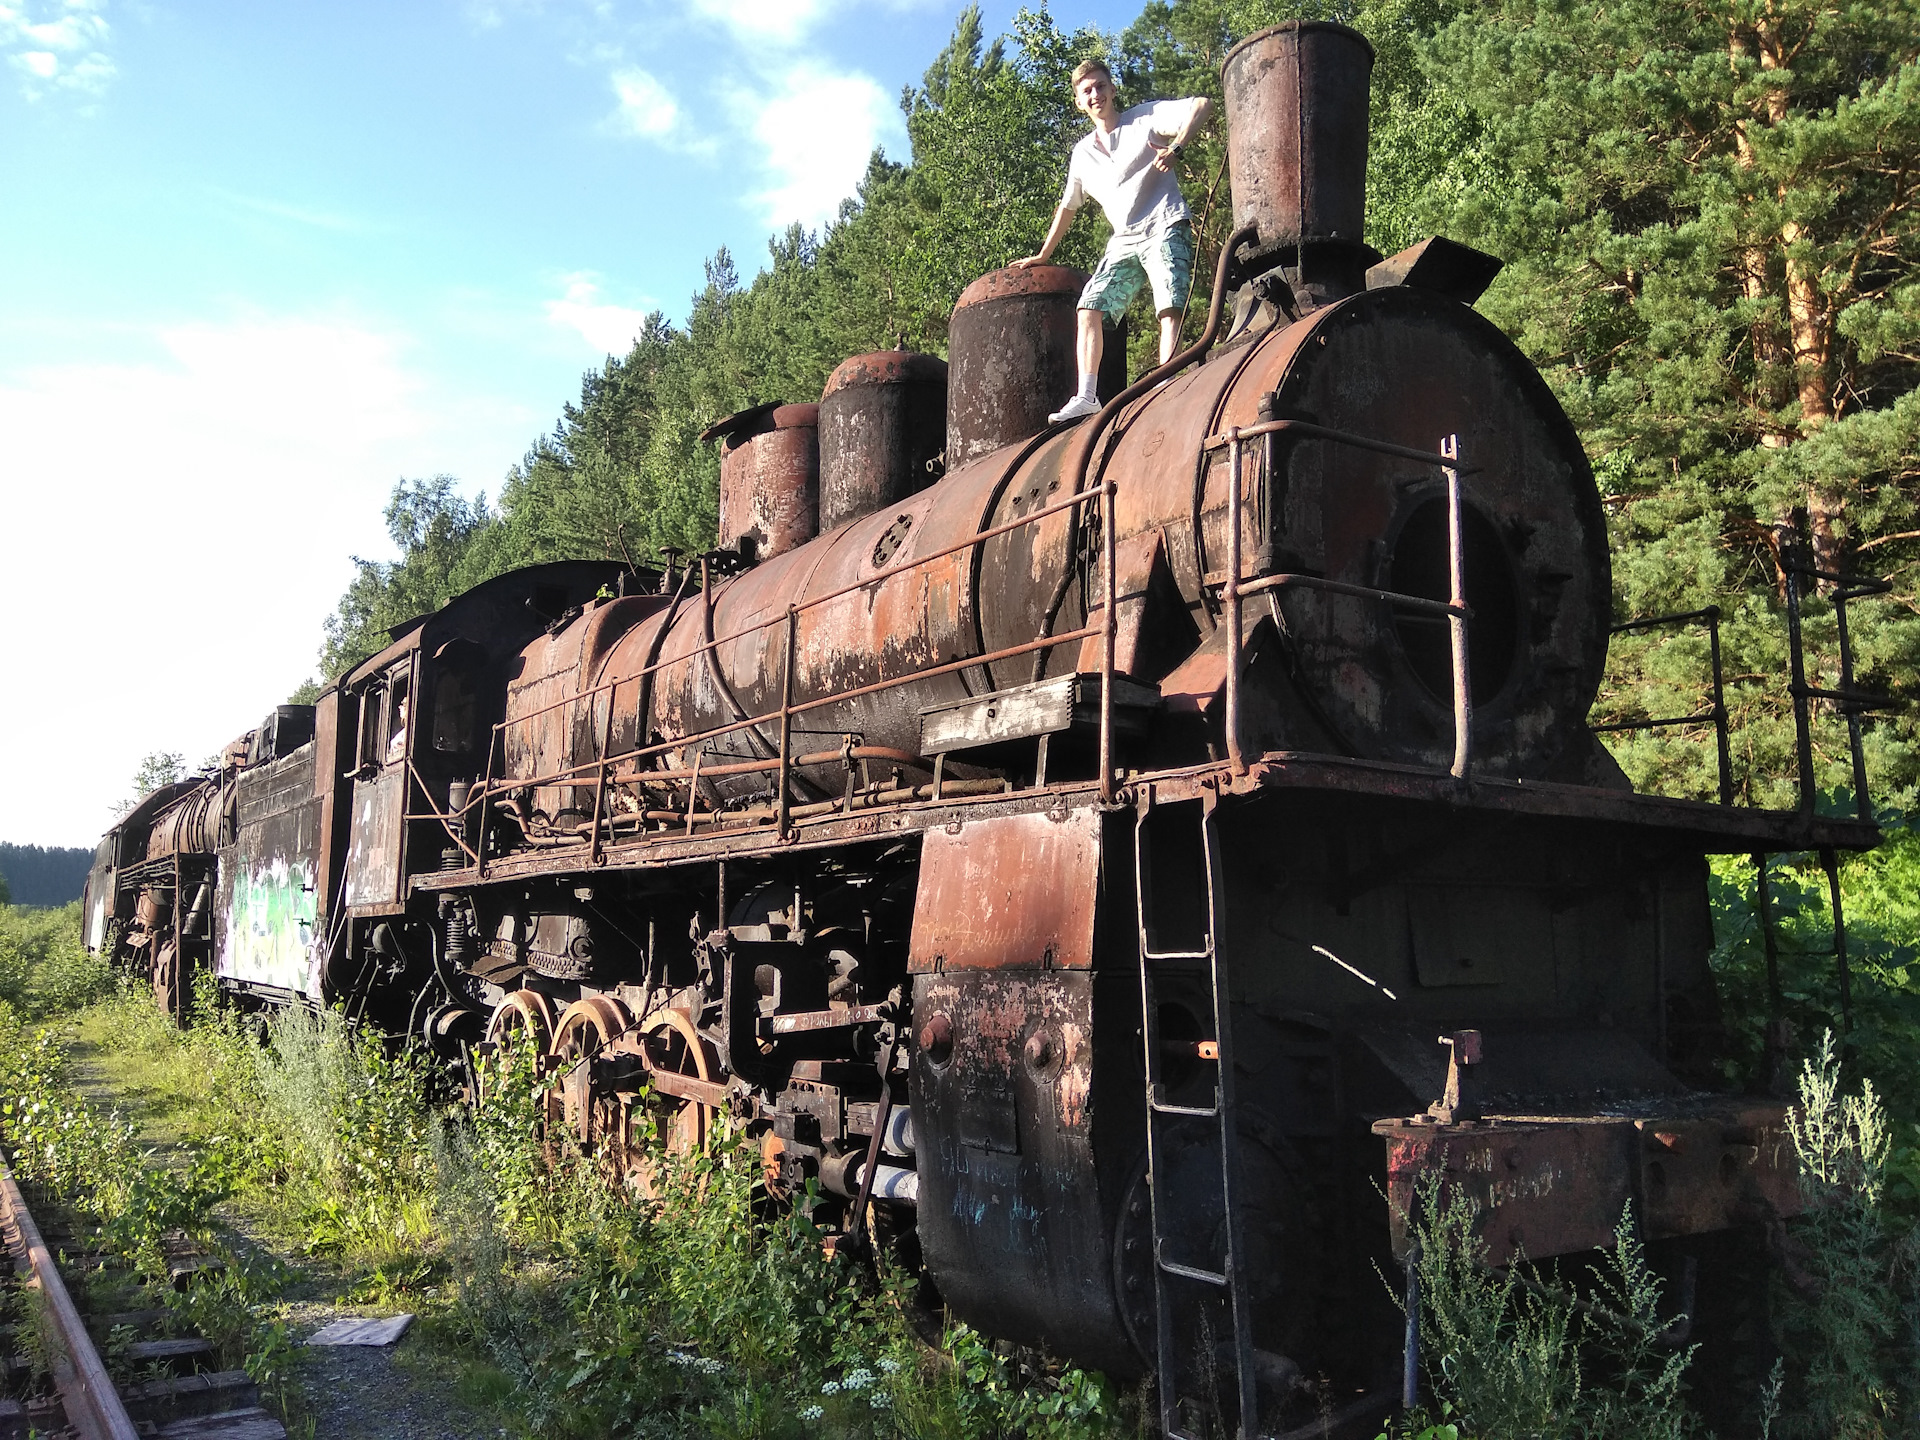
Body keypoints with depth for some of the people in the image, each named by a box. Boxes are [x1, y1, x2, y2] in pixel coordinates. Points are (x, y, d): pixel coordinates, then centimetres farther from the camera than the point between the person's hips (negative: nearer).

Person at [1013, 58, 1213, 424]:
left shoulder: (1146, 118, 3)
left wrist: (1175, 149, -22)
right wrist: (1043, 255, 33)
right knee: (1090, 307, -10)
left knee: (1171, 307, -22)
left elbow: (1203, 105, -8)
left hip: (1165, 228, -5)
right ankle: (1086, 397, -16)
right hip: (1124, 240, 5)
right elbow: (1068, 206, 30)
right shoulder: (1082, 153, 19)